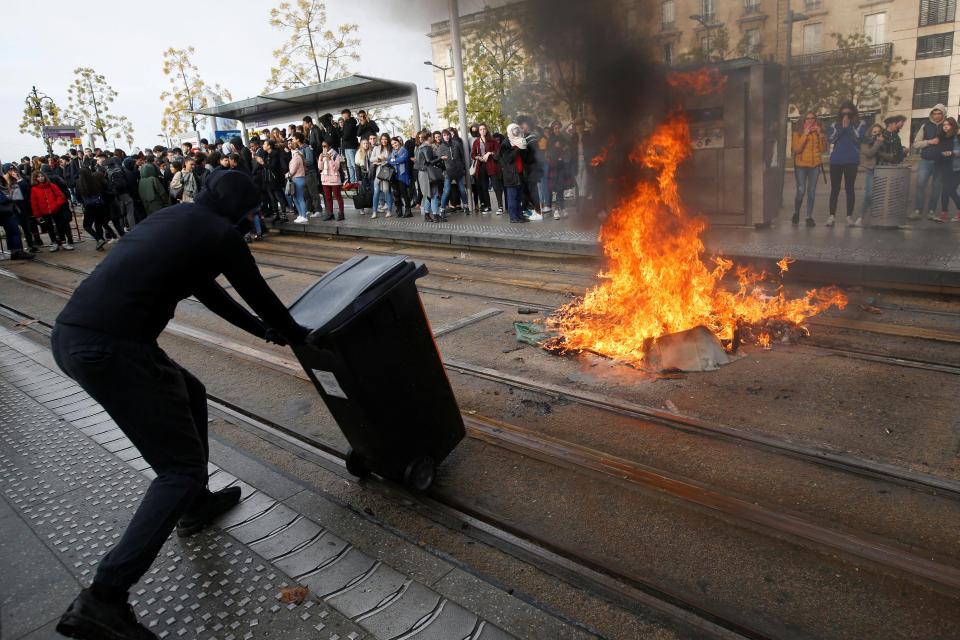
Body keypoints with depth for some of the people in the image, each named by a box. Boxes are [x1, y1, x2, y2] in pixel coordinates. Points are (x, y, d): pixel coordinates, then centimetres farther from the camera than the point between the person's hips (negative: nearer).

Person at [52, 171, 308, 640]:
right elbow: (258, 294, 8)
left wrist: (264, 331, 37)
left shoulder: (174, 217, 23)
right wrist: (296, 334, 26)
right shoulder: (219, 232, -2)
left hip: (69, 333, 10)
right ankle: (103, 597, -3)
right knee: (182, 466, -1)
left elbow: (209, 292, 30)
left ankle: (196, 504, 39)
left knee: (189, 394, 28)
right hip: (110, 347, -10)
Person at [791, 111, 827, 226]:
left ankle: (809, 217, 5)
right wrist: (805, 134, -15)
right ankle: (796, 213, 15)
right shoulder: (798, 132, 1)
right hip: (801, 165, -2)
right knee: (801, 191, -7)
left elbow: (823, 149, 3)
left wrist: (820, 135, -8)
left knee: (811, 191, -1)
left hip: (815, 165, 2)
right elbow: (796, 149, -11)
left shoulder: (818, 132, 10)